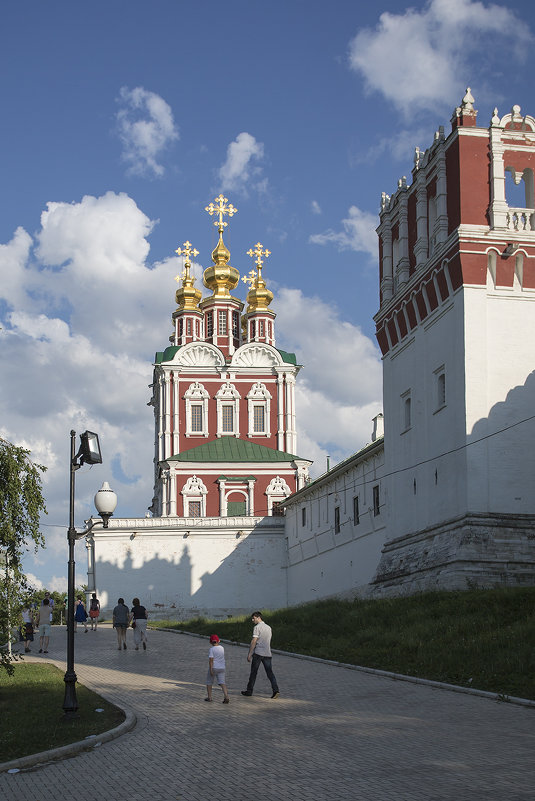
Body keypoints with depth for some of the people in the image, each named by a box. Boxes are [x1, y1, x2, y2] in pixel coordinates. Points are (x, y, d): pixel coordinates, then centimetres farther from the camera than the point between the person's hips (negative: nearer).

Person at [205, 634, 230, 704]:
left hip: (214, 668, -5)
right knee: (222, 682, -2)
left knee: (209, 682, 14)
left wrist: (211, 669, -17)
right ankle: (226, 696, -18)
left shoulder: (212, 649, -12)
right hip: (222, 668, 5)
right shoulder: (222, 648, 4)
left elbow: (211, 660, -17)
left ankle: (209, 696, 16)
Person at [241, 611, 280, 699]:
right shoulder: (269, 628, 15)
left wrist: (249, 654, -12)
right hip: (267, 653, 6)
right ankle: (276, 690, -13)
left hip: (258, 652, -6)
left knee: (253, 672, 6)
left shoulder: (257, 627, -8)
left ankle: (249, 691, 14)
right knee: (270, 672, 2)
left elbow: (254, 641, -13)